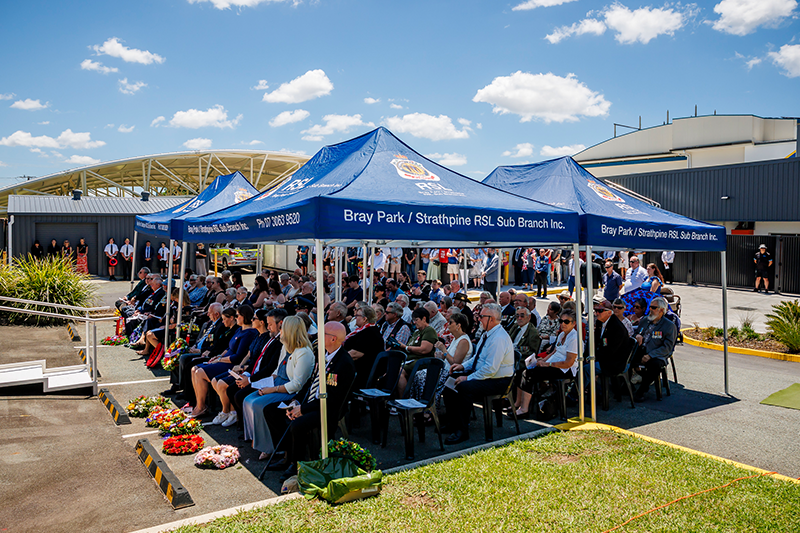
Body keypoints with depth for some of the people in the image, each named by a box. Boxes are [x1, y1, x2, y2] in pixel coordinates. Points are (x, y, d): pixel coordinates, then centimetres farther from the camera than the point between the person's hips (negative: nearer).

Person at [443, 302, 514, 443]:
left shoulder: (499, 338, -23)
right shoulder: (487, 334, 10)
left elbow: (490, 368, -27)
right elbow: (477, 357, 22)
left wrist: (468, 378, -22)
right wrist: (463, 366, 5)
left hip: (497, 381, -10)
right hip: (481, 374, 10)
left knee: (464, 387, -31)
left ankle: (462, 431, -16)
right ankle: (452, 423, 8)